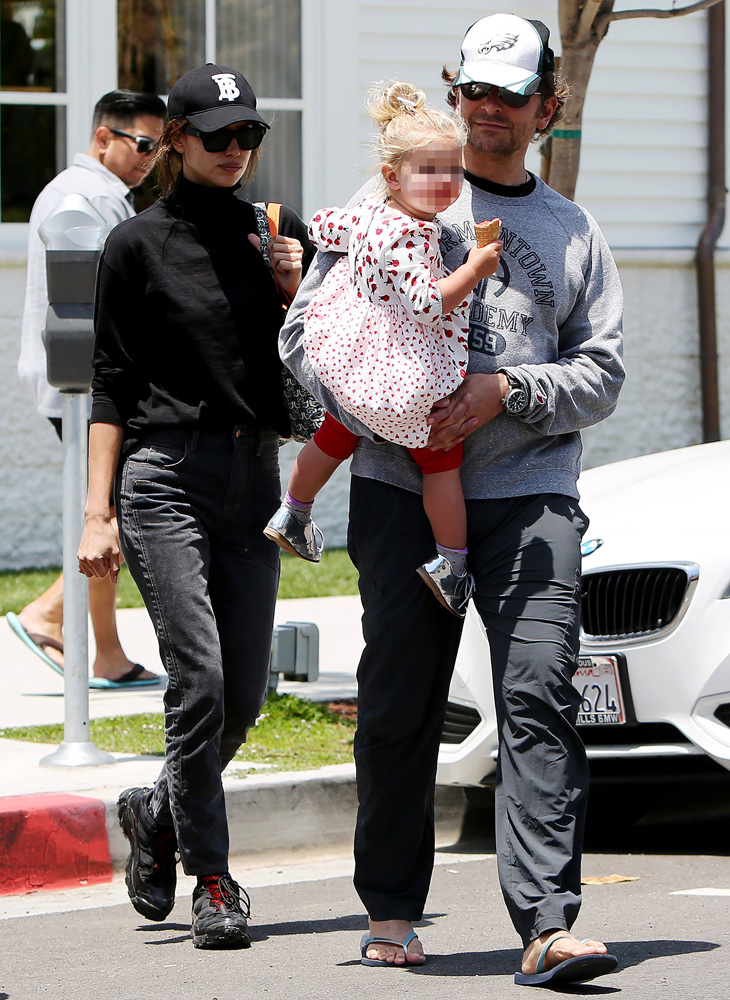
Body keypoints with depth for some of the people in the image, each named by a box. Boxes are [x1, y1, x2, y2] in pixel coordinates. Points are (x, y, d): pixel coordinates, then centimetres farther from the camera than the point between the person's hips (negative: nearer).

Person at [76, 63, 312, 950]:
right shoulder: (138, 245, 2)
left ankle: (158, 812, 29)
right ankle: (211, 881, -4)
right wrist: (97, 512, -5)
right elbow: (111, 384, 1)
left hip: (255, 480, 4)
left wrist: (297, 290, -4)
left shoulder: (281, 235, 13)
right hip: (165, 479, -4)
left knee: (244, 696, 3)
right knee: (198, 680, -14)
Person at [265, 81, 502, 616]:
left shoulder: (369, 213, -2)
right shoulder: (412, 236, -28)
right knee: (441, 461, 5)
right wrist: (474, 268, -25)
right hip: (406, 376, -9)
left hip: (348, 362, 9)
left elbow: (322, 227, 14)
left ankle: (293, 514, 49)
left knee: (333, 437, 31)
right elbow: (429, 302, -31)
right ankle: (450, 561, 11)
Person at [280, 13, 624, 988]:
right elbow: (307, 331, 8)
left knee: (541, 696, -13)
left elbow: (602, 372, 8)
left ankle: (549, 924, -20)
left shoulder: (573, 232, 16)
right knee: (399, 705, 1)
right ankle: (391, 912, 15)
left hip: (530, 491, 0)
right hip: (402, 487, 0)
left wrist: (507, 390, -9)